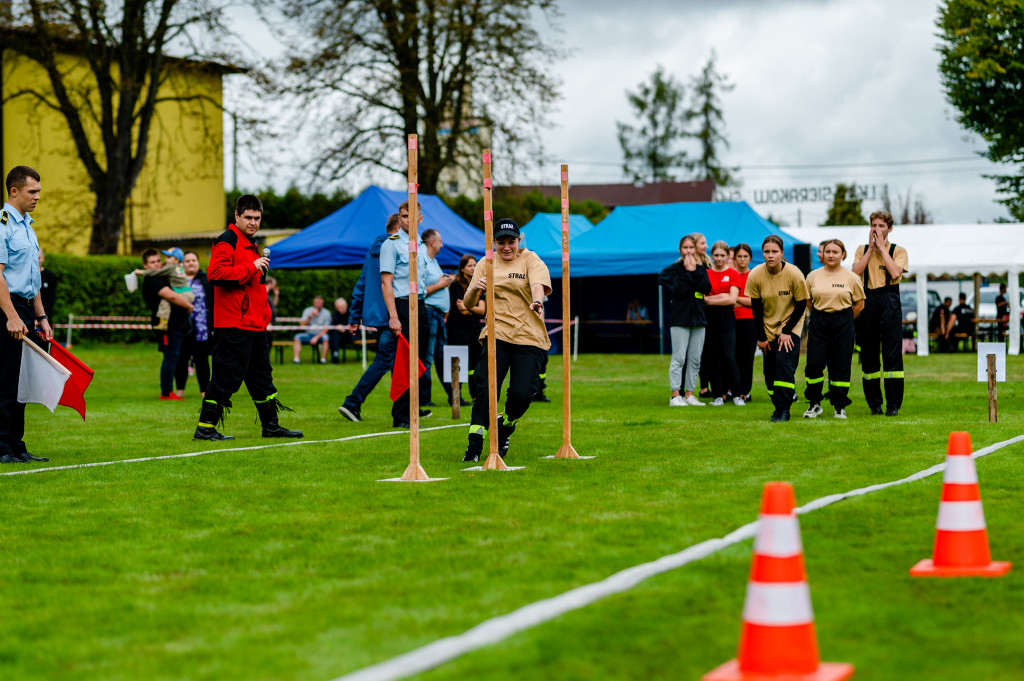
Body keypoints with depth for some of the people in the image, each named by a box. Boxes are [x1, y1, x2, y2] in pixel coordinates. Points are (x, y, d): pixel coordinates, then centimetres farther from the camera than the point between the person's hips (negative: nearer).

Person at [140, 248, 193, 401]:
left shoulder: (161, 277, 21)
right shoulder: (151, 281, -10)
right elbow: (171, 296, -21)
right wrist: (189, 306, -9)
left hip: (177, 324, 10)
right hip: (168, 325, -10)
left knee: (172, 358, 10)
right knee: (170, 358, -10)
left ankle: (168, 391, 14)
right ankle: (166, 393, -7)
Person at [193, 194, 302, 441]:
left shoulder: (249, 243, 21)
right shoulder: (227, 241, -10)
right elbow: (216, 273, -23)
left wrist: (264, 313, 23)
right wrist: (251, 267, -22)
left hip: (253, 324, 10)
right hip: (233, 324, -10)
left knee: (262, 374, 14)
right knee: (227, 376, -9)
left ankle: (271, 425, 22)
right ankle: (205, 428, -4)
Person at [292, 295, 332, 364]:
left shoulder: (326, 313, -2)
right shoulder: (307, 311, 4)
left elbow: (326, 329, -8)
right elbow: (302, 324, -5)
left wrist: (316, 338, -19)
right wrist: (311, 316, -17)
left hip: (320, 335, -2)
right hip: (308, 334, 2)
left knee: (325, 337, -35)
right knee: (297, 337, -25)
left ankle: (323, 360, -35)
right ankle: (296, 359, -33)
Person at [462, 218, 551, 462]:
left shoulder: (530, 260, 5)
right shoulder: (487, 264, 12)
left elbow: (538, 284, -17)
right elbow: (468, 304, 9)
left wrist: (537, 300, -40)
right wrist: (475, 289, -14)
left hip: (530, 339, -1)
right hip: (497, 335, 1)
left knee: (521, 394, -11)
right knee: (485, 388, -15)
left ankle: (506, 427, 21)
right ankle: (474, 446, -10)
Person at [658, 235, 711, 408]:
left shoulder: (701, 268, 14)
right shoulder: (674, 269, 1)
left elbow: (707, 288, -3)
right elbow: (679, 290, -14)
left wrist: (695, 270, -7)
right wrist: (688, 272, -11)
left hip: (698, 318, 4)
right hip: (680, 318, -4)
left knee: (695, 359, 4)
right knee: (679, 358, -9)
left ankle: (689, 394, 10)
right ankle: (675, 395, -8)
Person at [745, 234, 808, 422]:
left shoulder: (794, 273, -19)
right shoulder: (755, 275, -13)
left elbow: (801, 304, -10)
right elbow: (756, 308, -4)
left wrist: (787, 332, -13)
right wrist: (761, 337, -4)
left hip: (791, 325, -3)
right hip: (768, 327, 3)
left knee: (784, 362, -18)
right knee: (770, 369, 1)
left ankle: (784, 409, -14)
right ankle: (778, 406, 17)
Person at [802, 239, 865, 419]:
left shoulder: (851, 277, 1)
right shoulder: (813, 276, 5)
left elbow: (859, 304, 6)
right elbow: (807, 301, 14)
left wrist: (845, 320, 4)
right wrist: (821, 313, 8)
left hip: (843, 324, -1)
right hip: (819, 323, 1)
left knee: (841, 366, 0)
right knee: (814, 364, -5)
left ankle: (840, 407, 11)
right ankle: (814, 404, 11)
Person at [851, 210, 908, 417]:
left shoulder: (898, 250, 7)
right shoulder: (862, 250, 14)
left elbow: (895, 273, -11)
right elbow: (855, 272, -3)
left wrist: (882, 247, -6)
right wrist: (871, 248, -2)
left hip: (889, 302, -3)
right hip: (867, 302, 3)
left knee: (892, 354, -7)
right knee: (868, 355, 4)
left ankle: (893, 404, -4)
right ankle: (874, 403, 13)